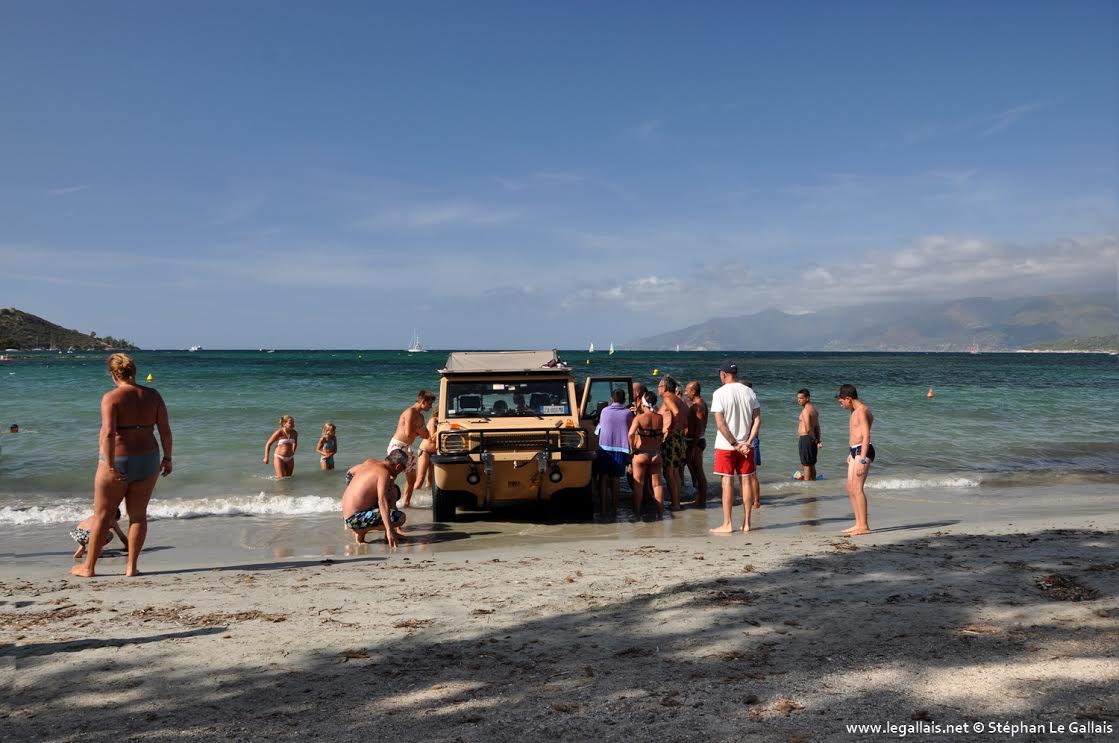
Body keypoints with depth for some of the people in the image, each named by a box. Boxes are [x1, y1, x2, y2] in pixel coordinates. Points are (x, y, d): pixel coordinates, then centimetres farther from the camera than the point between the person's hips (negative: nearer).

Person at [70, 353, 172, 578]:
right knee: (138, 515, 10)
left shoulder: (112, 397, -12)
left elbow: (109, 433, -22)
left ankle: (88, 567, 21)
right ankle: (131, 567, 11)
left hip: (117, 461, -4)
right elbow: (165, 430, 0)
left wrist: (110, 466, -21)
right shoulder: (152, 395, 1)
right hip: (147, 461, 4)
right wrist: (167, 458, 9)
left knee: (101, 516, 10)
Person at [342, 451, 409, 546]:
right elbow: (382, 501, -31)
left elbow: (349, 473, 23)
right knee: (401, 517, -20)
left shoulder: (369, 462, 5)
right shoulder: (384, 473, -20)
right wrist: (389, 530, -36)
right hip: (355, 519, -9)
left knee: (393, 491, 17)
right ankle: (361, 530, -7)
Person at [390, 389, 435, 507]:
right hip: (398, 446, -9)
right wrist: (418, 431, -8)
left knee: (412, 477, 12)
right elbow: (408, 433, -25)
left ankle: (406, 502, 22)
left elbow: (426, 435, 12)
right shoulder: (410, 412, -17)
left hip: (408, 448, 9)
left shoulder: (420, 416, 12)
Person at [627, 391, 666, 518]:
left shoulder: (639, 418, -12)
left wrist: (632, 448, -13)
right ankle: (660, 511, 10)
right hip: (656, 454, 3)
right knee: (657, 483, 11)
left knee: (638, 484, 7)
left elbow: (631, 434, -25)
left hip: (641, 454, -3)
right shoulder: (660, 418, -1)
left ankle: (637, 512, 8)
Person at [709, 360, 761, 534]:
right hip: (746, 445, 4)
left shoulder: (720, 393, -9)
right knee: (745, 482, 9)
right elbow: (757, 420, 0)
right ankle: (746, 523, 14)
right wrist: (748, 442, -6)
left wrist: (735, 444, -9)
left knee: (727, 483, 1)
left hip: (726, 446, -4)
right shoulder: (749, 392, 4)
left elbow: (720, 424, -14)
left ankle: (727, 524, 4)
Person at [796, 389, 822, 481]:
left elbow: (808, 429, -21)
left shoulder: (805, 410, -18)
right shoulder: (814, 409, 13)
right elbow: (817, 427, 12)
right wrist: (819, 440, 9)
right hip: (812, 439, 9)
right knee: (811, 464, 18)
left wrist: (815, 440, -10)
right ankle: (813, 482, 25)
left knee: (805, 464, -3)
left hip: (805, 438, -9)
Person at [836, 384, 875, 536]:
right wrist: (852, 453, 32)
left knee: (857, 488, -13)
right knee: (850, 489, 11)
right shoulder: (855, 411, 19)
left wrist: (862, 460, -25)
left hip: (863, 450, -11)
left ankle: (864, 526, -12)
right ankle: (858, 524, 15)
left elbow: (866, 436, -20)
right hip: (855, 451, 11)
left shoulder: (862, 411, -13)